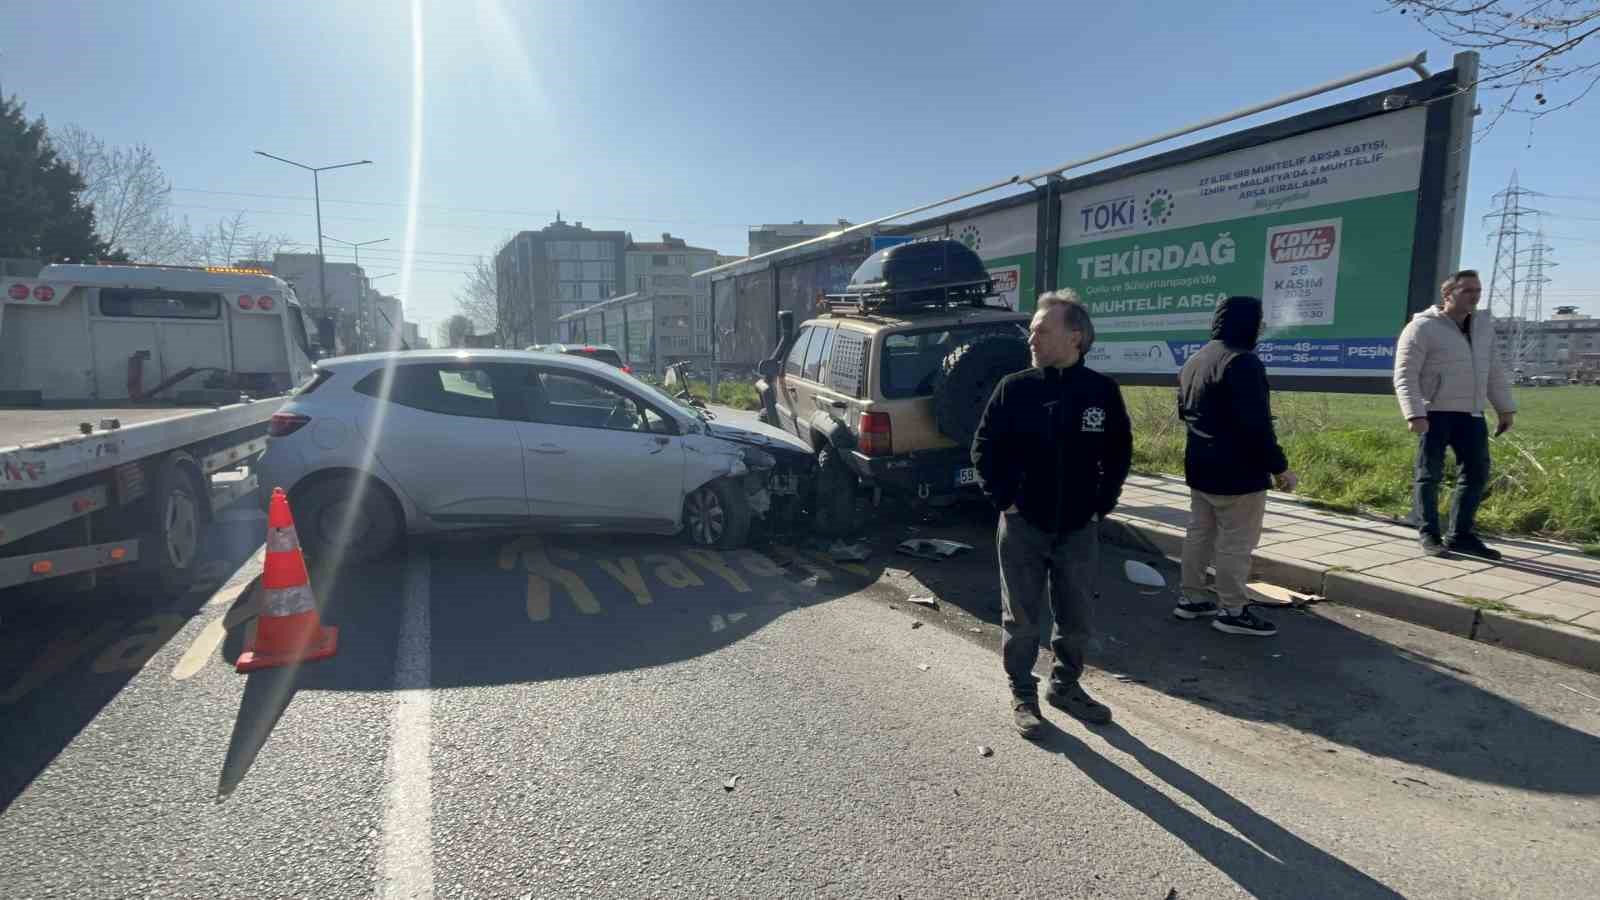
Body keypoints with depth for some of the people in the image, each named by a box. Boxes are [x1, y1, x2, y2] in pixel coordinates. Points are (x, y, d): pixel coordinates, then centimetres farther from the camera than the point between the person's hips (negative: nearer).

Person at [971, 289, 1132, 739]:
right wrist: (1002, 499, -6)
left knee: (1076, 618, 14)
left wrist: (1103, 503, 3)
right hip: (1022, 526, -1)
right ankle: (1023, 694, 26)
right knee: (1020, 619, 8)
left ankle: (1065, 686, 36)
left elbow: (1119, 453, 7)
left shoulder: (1102, 391, -4)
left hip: (1079, 528, 2)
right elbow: (984, 448, -1)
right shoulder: (1014, 387, -7)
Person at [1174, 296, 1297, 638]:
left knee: (1200, 533, 16)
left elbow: (1184, 412, 22)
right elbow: (1256, 424, -23)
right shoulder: (1242, 361, -19)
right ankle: (1232, 611, 7)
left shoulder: (1195, 360, 12)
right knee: (1236, 542, -1)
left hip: (1200, 465, 10)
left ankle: (1191, 597, 23)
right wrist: (1279, 466, -16)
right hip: (1237, 471, -9)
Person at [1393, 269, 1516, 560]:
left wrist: (1505, 408, 18)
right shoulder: (1422, 327, -9)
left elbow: (1494, 371, 21)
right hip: (1435, 414, -7)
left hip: (1471, 414, 7)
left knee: (1477, 474, 9)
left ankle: (1460, 535, 19)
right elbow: (1405, 376, -14)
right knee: (1429, 475, -1)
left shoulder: (1483, 325, 14)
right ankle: (1429, 536, 8)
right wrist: (1414, 414, -22)